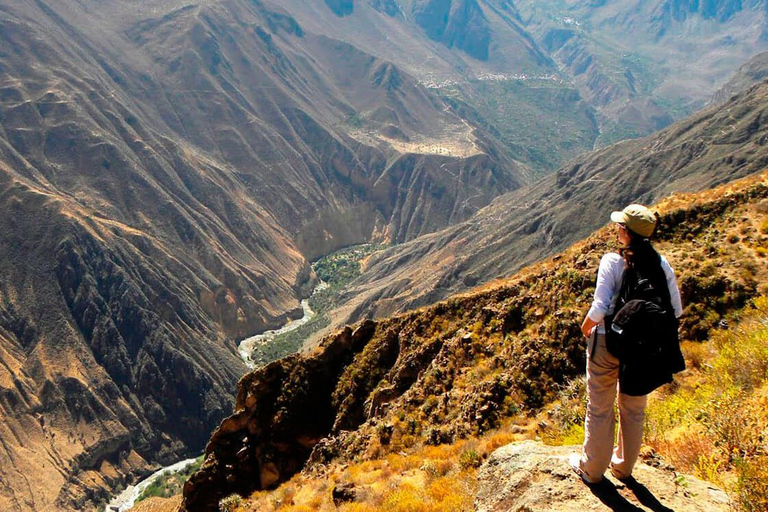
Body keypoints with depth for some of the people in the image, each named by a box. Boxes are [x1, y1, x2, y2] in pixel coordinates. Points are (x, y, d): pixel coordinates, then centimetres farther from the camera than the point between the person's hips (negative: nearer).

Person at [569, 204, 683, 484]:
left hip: (607, 344, -4)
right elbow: (675, 309, -3)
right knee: (634, 409, 21)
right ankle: (624, 466, 38)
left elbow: (599, 309, -21)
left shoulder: (612, 262, -18)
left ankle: (592, 469, 27)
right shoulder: (661, 263, -5)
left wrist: (586, 327, -2)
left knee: (599, 409, 12)